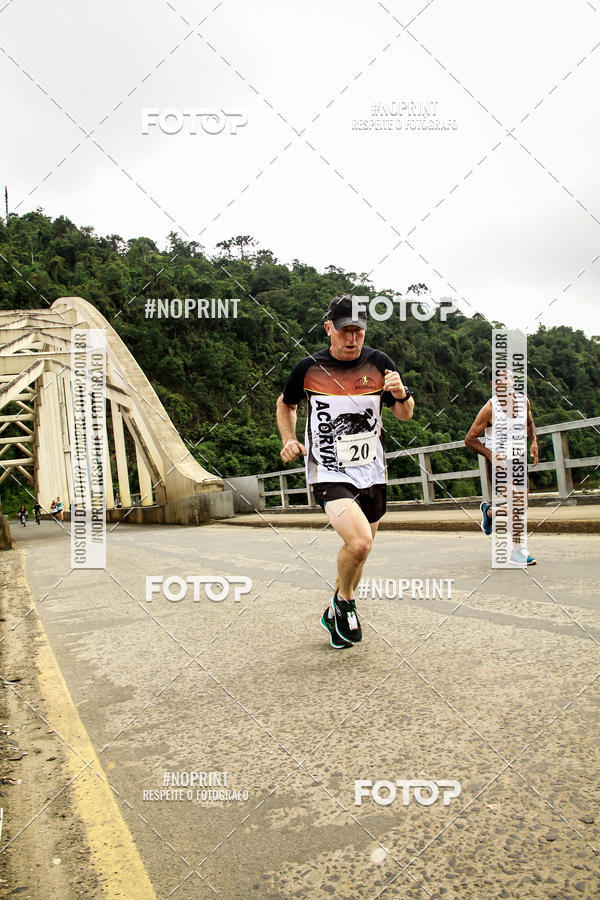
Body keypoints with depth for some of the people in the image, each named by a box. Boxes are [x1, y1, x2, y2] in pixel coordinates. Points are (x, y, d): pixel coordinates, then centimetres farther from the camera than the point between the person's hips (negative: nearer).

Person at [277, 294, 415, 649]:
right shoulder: (309, 368, -5)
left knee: (359, 552, 15)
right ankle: (344, 600, 6)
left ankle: (335, 614, 41)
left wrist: (401, 394, -17)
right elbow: (285, 404, 14)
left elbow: (405, 415, 5)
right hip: (329, 474, -4)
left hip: (372, 474, 4)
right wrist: (289, 440, -2)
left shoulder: (379, 363, -2)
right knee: (359, 542, -25)